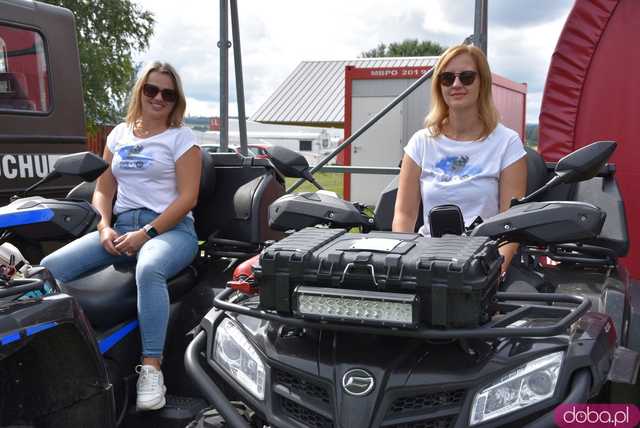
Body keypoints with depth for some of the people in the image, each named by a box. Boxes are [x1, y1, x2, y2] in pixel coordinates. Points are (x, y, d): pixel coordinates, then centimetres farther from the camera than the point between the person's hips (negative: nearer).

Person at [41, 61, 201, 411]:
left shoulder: (181, 137, 3)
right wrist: (105, 226, -3)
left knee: (149, 271, -41)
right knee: (47, 269, -16)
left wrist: (146, 234, -15)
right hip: (120, 226, 6)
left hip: (170, 228, -5)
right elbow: (104, 188, 17)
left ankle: (151, 369, -36)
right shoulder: (119, 134, 18)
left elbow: (187, 197, -6)